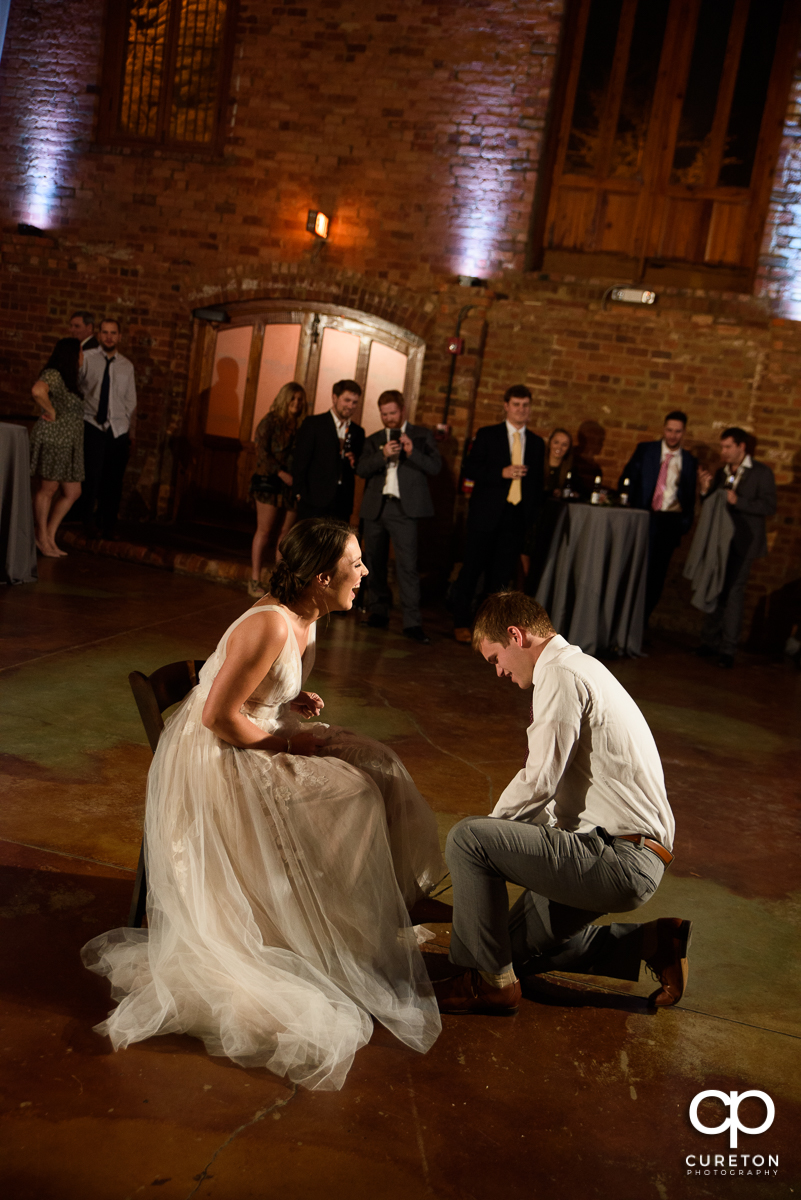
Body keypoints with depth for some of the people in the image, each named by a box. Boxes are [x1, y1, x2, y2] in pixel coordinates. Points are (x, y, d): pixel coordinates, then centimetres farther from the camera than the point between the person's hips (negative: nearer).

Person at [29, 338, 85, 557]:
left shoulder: (69, 379, 18)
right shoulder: (53, 375, -12)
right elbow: (38, 390, -33)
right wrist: (51, 411, -21)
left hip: (69, 444, 9)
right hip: (52, 439, -9)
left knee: (72, 492, 9)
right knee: (47, 489, 1)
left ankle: (50, 536, 18)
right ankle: (42, 539, 12)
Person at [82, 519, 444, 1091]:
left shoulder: (303, 621, 2)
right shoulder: (271, 625, -28)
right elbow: (219, 716, -26)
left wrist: (294, 702, -1)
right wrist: (286, 742, -16)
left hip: (255, 743, 10)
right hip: (216, 761, -10)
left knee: (372, 765, 3)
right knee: (349, 797, -11)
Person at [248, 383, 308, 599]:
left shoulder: (301, 426, 11)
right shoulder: (270, 421, -1)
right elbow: (262, 451, -7)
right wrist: (281, 473, -15)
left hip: (292, 484, 4)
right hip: (270, 483, -4)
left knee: (287, 532, 2)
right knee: (264, 531, -3)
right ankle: (255, 581, 2)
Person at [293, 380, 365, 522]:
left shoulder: (358, 432, 15)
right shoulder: (313, 424, 1)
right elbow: (300, 461, -4)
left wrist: (355, 463, -4)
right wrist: (302, 493, -10)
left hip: (342, 506, 4)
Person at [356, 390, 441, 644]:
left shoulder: (422, 435, 9)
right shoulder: (374, 439, 16)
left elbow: (435, 466, 0)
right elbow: (361, 469, 2)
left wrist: (412, 452, -15)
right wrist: (383, 455, -14)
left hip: (404, 508, -4)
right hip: (375, 508, 4)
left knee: (407, 565, -12)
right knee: (374, 563, 8)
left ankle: (413, 623, -12)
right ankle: (378, 612, 21)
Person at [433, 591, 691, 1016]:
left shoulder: (561, 675, -16)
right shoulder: (580, 667, 17)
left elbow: (539, 781, -21)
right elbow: (557, 783, 23)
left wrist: (490, 828, -3)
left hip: (620, 860, -11)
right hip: (626, 857, 11)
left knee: (466, 839, -17)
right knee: (516, 947, 18)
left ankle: (490, 982, -3)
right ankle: (648, 943, 16)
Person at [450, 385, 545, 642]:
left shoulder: (537, 443, 13)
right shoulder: (487, 435, 4)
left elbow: (537, 483, 15)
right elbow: (470, 469, -4)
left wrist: (533, 515, 6)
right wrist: (502, 473, -16)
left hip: (517, 516, 3)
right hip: (486, 513, -3)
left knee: (502, 574, 3)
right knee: (472, 568, 0)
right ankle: (461, 623, 10)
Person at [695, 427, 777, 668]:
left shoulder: (761, 473, -1)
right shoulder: (721, 473, 15)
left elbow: (769, 506, -10)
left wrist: (737, 501, -19)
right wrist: (706, 490, -3)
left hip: (743, 542, -5)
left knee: (733, 591, -9)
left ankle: (728, 649, -6)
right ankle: (710, 642, 13)